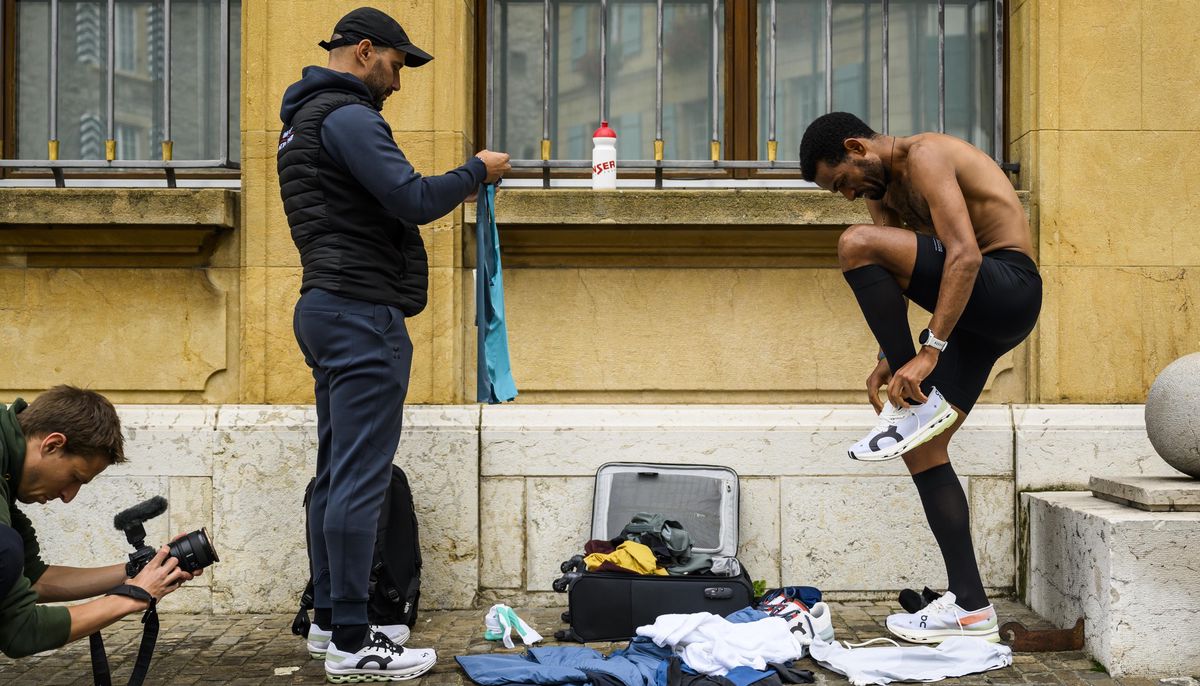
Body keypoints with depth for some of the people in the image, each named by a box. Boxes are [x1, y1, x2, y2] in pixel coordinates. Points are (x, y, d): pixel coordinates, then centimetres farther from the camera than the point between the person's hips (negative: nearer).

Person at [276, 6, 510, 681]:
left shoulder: (305, 117, 22)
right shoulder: (347, 115, -12)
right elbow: (413, 200, -20)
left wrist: (458, 184, 17)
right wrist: (478, 171, -5)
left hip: (328, 307, 11)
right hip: (363, 311, -11)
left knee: (337, 471, 13)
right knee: (361, 477, -9)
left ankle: (330, 619, 21)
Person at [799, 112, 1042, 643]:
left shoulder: (924, 157, -13)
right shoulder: (883, 190, 16)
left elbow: (964, 255, -25)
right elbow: (891, 282, 12)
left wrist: (929, 352, -28)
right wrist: (887, 360, -1)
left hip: (1011, 287, -10)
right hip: (973, 312, 10)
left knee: (857, 244, -24)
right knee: (923, 449, 3)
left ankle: (917, 402, -16)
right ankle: (970, 609, 6)